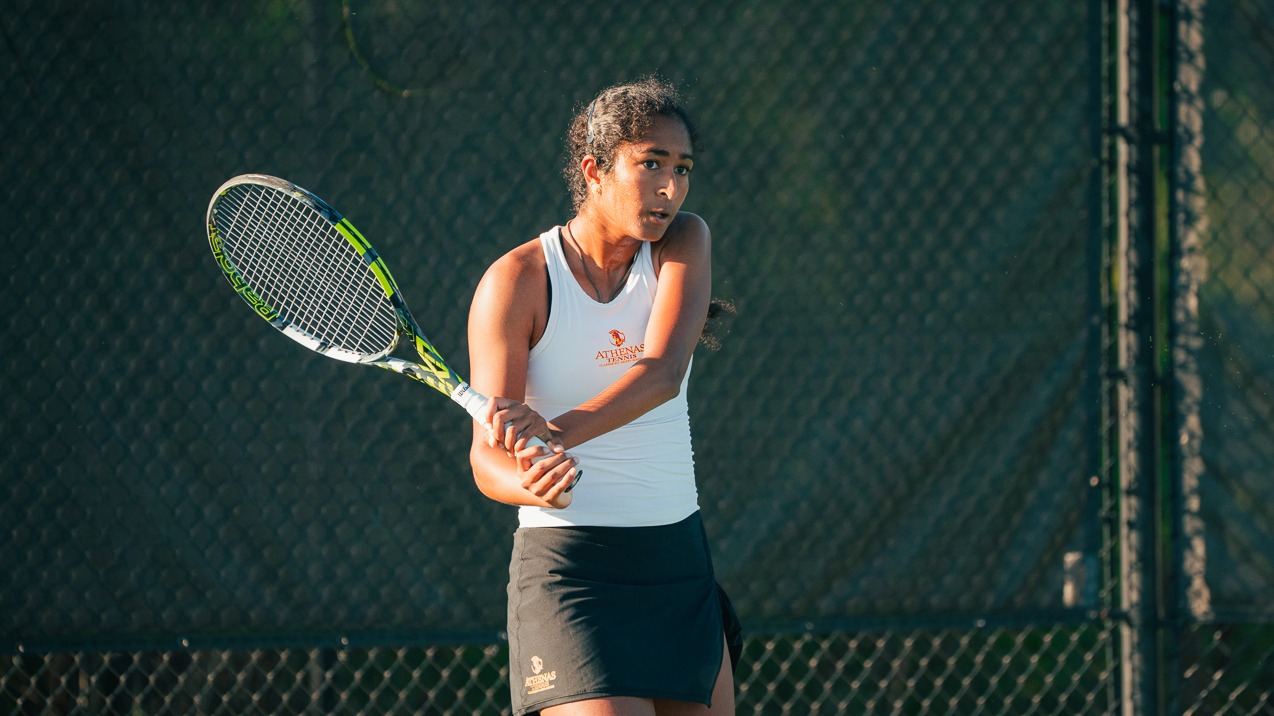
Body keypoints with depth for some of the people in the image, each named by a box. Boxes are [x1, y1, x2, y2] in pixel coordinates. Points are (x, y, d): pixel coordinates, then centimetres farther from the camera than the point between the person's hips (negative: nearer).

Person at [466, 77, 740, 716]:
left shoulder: (683, 242, 2)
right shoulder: (517, 281, -9)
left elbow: (661, 374, -16)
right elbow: (487, 457, -12)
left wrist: (554, 432, -32)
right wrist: (531, 484, -37)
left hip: (679, 561, 5)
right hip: (567, 565, -5)